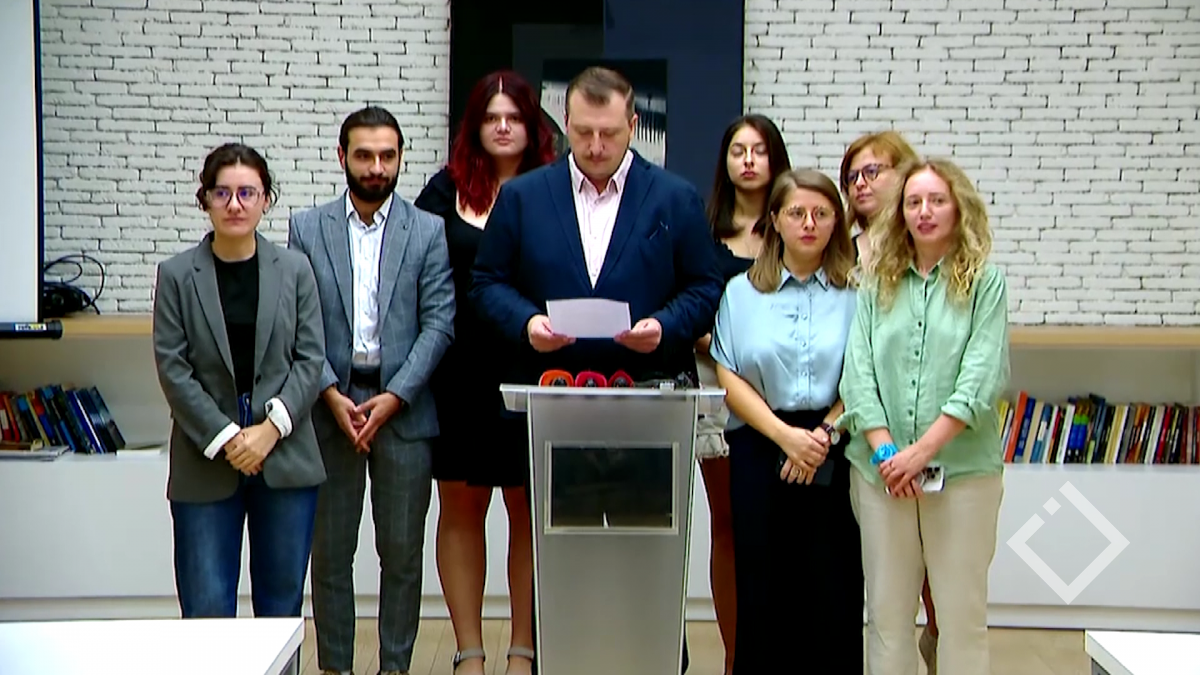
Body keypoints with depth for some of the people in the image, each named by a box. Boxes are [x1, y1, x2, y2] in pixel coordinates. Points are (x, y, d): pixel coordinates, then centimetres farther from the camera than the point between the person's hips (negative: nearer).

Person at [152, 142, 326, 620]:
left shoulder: (294, 270, 4)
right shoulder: (176, 275, 0)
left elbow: (310, 358, 1)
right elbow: (172, 368, -4)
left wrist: (272, 428, -11)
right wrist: (224, 438, -12)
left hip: (285, 458, 1)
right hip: (206, 461, -1)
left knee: (282, 601, 9)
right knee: (207, 607, 1)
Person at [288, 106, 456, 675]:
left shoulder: (429, 232, 3)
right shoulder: (307, 229, 6)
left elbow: (439, 323, -2)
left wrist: (394, 397, -11)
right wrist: (331, 394, -9)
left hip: (403, 409, 0)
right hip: (330, 406, 1)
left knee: (403, 554, 6)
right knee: (329, 552, 7)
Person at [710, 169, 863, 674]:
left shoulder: (856, 292, 5)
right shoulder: (741, 292, 10)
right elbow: (729, 378, 2)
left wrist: (823, 433, -13)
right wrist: (785, 435, -10)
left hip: (836, 457, -1)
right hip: (760, 450, 1)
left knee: (836, 590, -1)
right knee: (760, 590, 4)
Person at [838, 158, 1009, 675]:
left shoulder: (985, 282, 1)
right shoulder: (878, 284, 10)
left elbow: (983, 378, -8)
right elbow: (858, 372, 2)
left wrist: (922, 449, -15)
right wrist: (884, 450, -10)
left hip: (963, 469, -2)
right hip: (881, 471, 3)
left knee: (961, 612, 3)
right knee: (887, 611, 8)